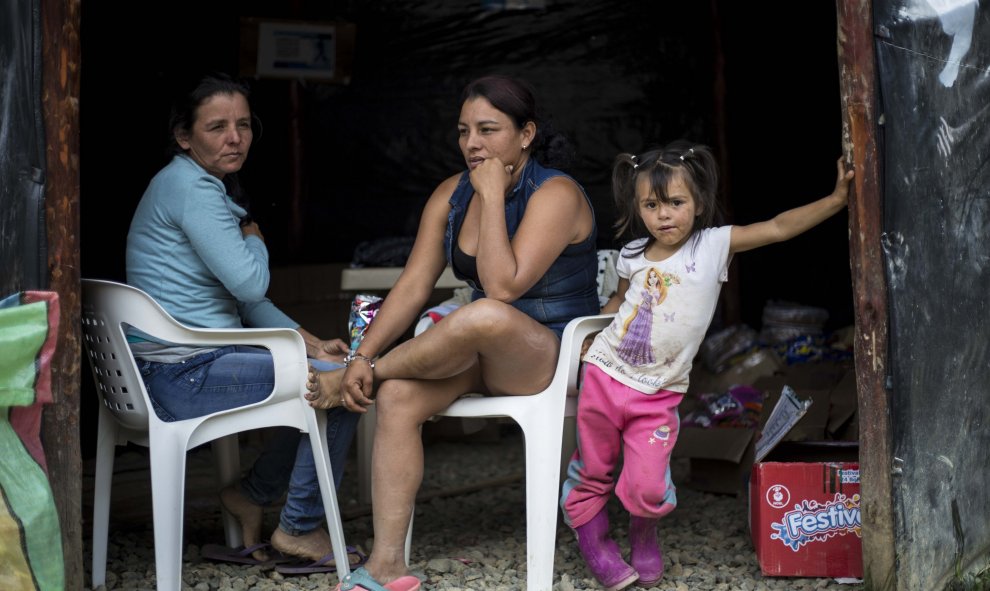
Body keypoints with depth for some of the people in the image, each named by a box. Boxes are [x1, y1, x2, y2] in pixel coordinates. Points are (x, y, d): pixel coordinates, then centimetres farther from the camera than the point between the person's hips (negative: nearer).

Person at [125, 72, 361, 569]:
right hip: (184, 374, -10)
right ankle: (299, 528, 1)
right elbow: (250, 283, -20)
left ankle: (252, 494, 20)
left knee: (327, 370, 18)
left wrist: (312, 344, 7)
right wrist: (255, 240, 2)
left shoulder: (210, 187, 18)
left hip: (190, 366, 10)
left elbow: (247, 302, 18)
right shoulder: (189, 185, -14)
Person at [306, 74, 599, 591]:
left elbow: (502, 287, -27)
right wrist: (363, 356, -14)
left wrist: (493, 196, -23)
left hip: (555, 355, -6)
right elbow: (412, 286, -1)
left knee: (484, 317, -39)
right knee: (396, 396, -23)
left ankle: (344, 382, -16)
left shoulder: (556, 195, -15)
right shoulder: (451, 195, 5)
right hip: (483, 352, 6)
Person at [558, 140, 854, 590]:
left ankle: (644, 535, 24)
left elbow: (780, 227, -18)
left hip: (658, 395, -2)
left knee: (648, 486, -9)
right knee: (592, 470, 12)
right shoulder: (633, 256, -1)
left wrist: (836, 199, -26)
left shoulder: (715, 245, -10)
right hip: (604, 376, 2)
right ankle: (592, 539, 36)